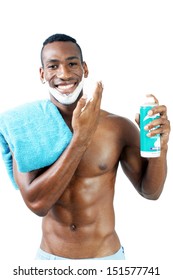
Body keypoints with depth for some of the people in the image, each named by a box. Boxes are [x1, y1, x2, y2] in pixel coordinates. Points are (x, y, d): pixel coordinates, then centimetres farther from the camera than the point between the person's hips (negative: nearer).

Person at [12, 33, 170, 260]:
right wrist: (81, 138, -25)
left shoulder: (119, 128, -11)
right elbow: (36, 203, -21)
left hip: (106, 255, 0)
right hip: (50, 255, 0)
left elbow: (150, 191, -2)